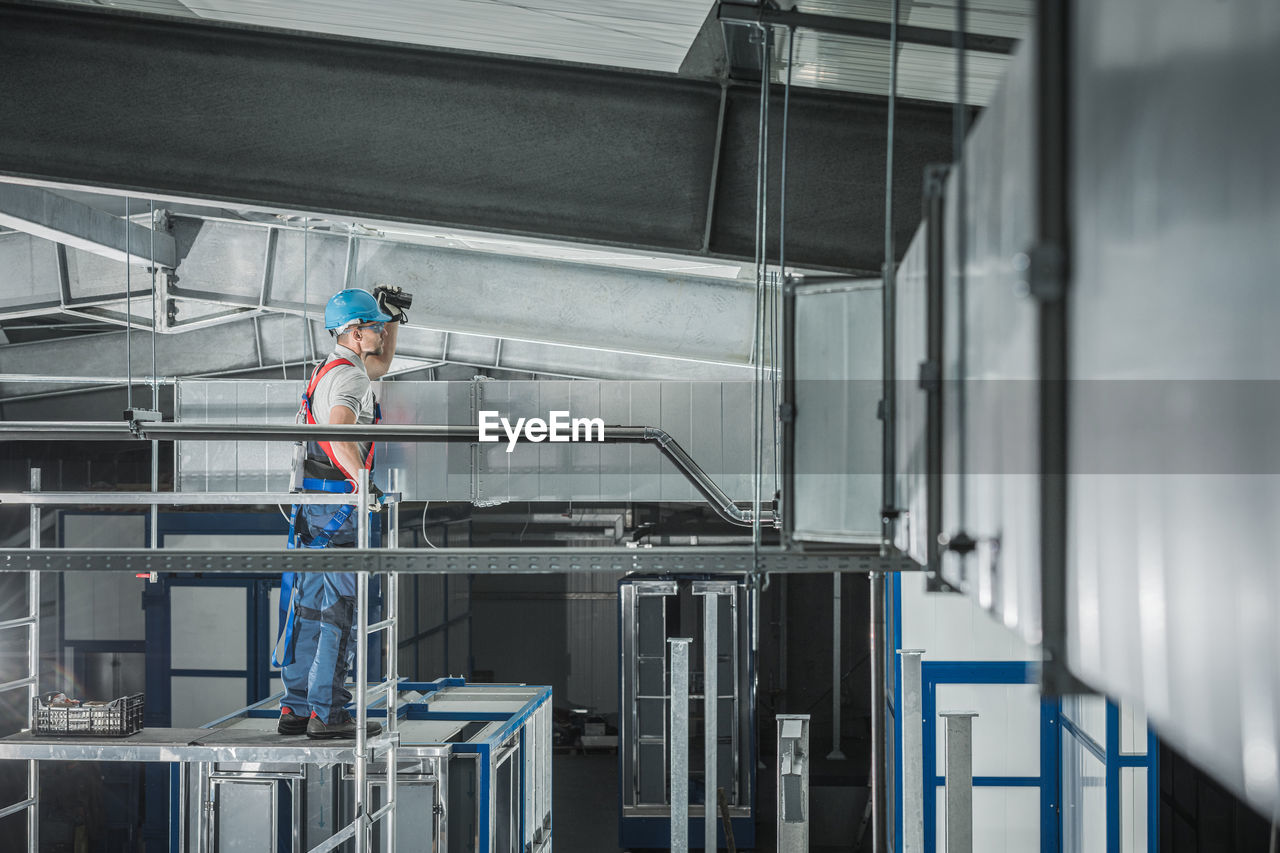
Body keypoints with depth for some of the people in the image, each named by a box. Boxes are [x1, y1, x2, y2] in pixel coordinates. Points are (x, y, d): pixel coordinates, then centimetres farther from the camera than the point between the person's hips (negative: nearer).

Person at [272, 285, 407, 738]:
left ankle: (296, 709, 15)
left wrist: (393, 317, 27)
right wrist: (362, 478, -40)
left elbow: (382, 365, 36)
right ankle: (327, 713, -3)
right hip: (338, 504, -10)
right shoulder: (349, 375, -14)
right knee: (340, 610, -5)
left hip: (312, 500, 10)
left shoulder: (332, 369, 17)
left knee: (311, 606, 11)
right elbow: (338, 429, -33)